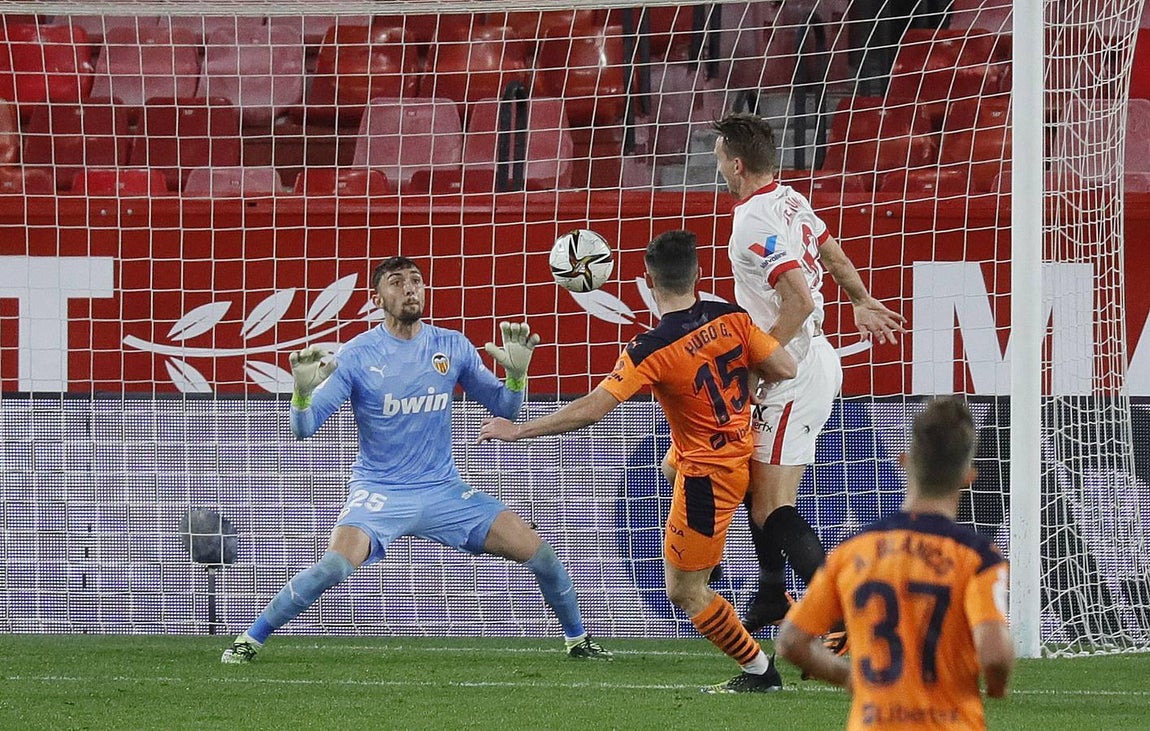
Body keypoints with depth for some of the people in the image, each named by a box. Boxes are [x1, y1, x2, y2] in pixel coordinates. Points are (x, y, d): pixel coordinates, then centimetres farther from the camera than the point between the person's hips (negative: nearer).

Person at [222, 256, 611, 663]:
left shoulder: (452, 347, 1)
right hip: (379, 492, -3)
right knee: (335, 565, -30)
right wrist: (303, 389, -31)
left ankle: (577, 640, 19)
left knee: (537, 551, -5)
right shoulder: (357, 355, -9)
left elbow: (504, 408, 8)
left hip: (443, 491, 3)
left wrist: (517, 373, -12)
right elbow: (303, 428, -11)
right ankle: (249, 641, -15)